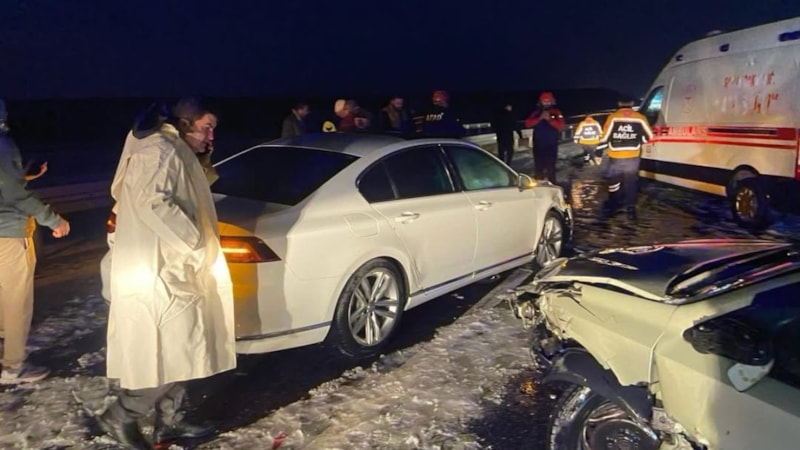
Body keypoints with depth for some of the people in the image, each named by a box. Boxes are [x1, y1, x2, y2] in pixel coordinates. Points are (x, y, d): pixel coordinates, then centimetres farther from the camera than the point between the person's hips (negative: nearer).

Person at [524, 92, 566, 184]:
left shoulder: (556, 113, 2)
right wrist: (540, 118, -16)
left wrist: (549, 119, -20)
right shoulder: (536, 113, 8)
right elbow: (527, 124, -5)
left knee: (551, 167, -1)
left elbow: (561, 126, -10)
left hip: (552, 145, -2)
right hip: (538, 144, 2)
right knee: (538, 166, 4)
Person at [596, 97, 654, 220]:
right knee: (631, 183, 10)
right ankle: (631, 209, 7)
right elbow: (649, 136, 8)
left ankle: (610, 208, 22)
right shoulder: (640, 118, 1)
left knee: (613, 183, 13)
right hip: (633, 158, 1)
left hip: (615, 158, -1)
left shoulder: (612, 117, -5)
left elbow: (605, 137, -7)